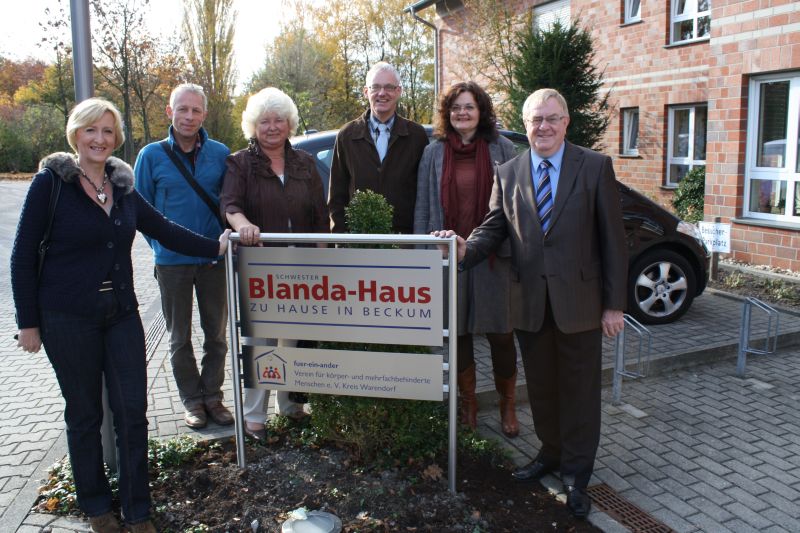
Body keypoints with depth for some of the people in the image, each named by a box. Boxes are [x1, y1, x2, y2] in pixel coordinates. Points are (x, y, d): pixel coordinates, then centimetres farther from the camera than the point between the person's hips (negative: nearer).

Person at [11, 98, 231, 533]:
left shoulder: (122, 184, 7)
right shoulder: (51, 181, -7)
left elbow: (163, 230, 9)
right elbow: (23, 256, -6)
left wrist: (216, 246, -2)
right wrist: (27, 322, -7)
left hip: (121, 313, 4)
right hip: (68, 318, -4)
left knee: (132, 410, 5)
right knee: (84, 414, 10)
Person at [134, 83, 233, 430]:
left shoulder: (220, 153, 0)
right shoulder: (152, 155, -3)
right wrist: (160, 245, -1)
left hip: (214, 258, 1)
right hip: (172, 262, -1)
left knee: (216, 334, 11)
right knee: (180, 338, 11)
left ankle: (212, 397, 27)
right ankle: (192, 401, 26)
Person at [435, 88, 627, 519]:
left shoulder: (595, 167, -3)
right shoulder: (508, 173, 6)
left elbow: (612, 238, -4)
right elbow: (493, 228, 3)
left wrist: (614, 304, -6)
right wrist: (466, 250, -20)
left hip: (579, 301, -2)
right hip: (530, 303, 3)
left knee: (579, 389, 8)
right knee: (540, 386, 16)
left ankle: (576, 474, 25)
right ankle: (550, 454, 37)